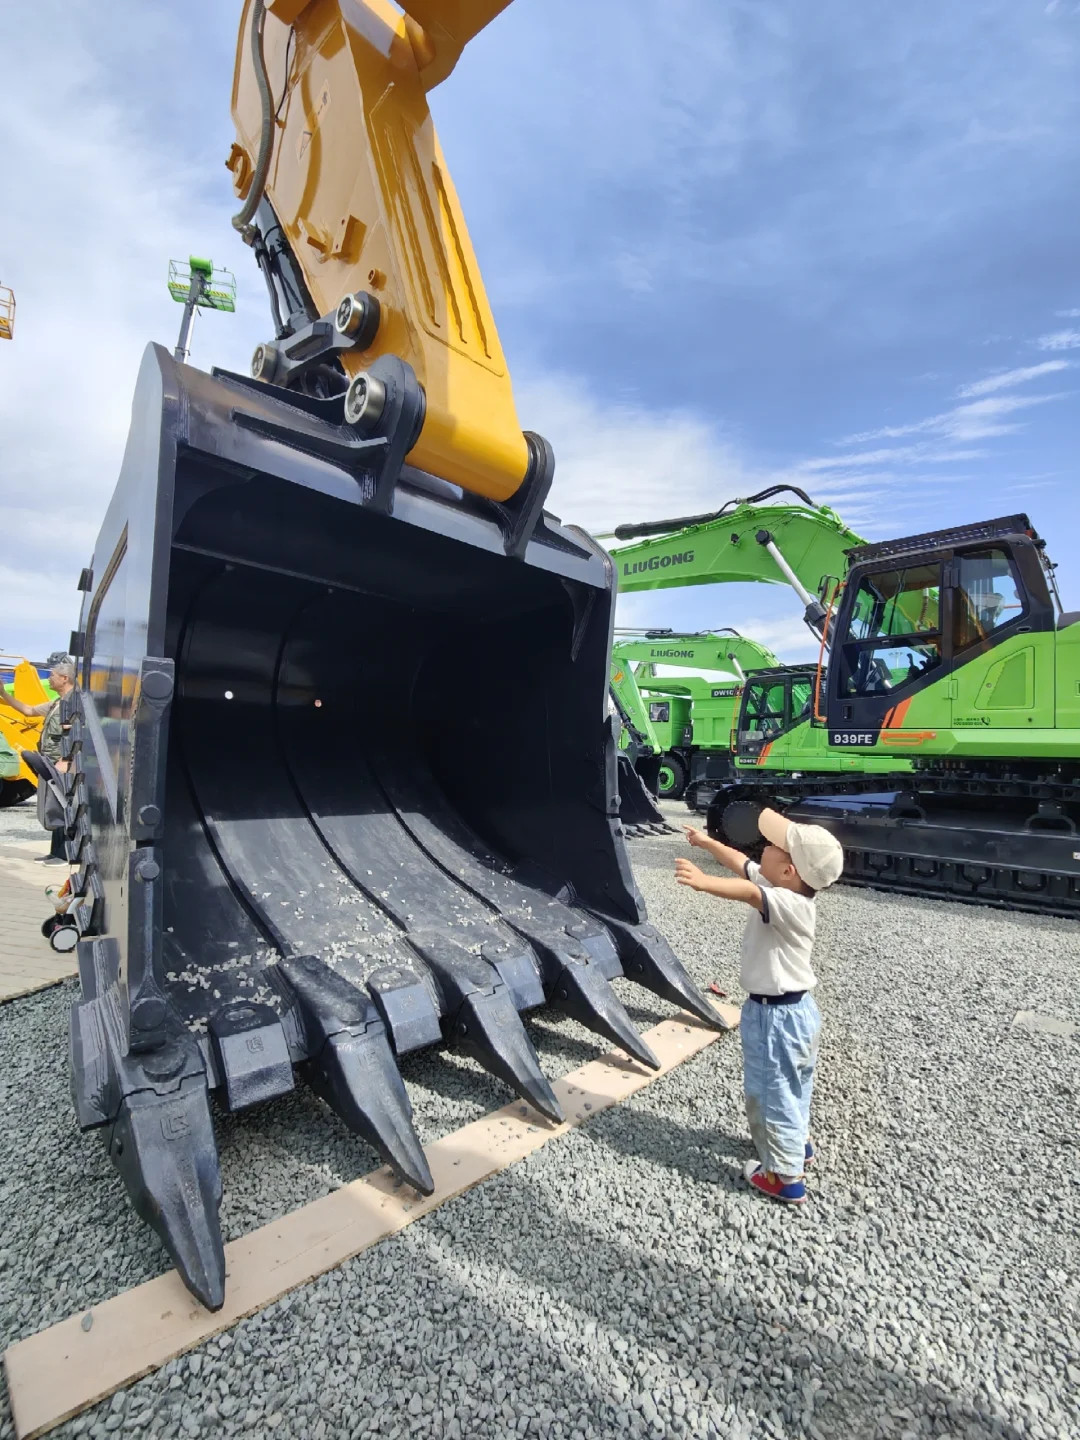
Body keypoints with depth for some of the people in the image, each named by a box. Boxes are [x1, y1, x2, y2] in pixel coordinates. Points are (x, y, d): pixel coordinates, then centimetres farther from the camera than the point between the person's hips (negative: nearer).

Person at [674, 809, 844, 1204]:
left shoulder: (790, 905, -33)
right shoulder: (780, 889, -5)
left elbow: (750, 893, -54)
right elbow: (743, 864, 10)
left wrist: (703, 881, -70)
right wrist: (706, 842, 19)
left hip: (775, 1015, -10)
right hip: (795, 1009, 10)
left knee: (772, 1094, 10)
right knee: (790, 1087, 30)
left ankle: (785, 1178, 28)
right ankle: (797, 1143, 52)